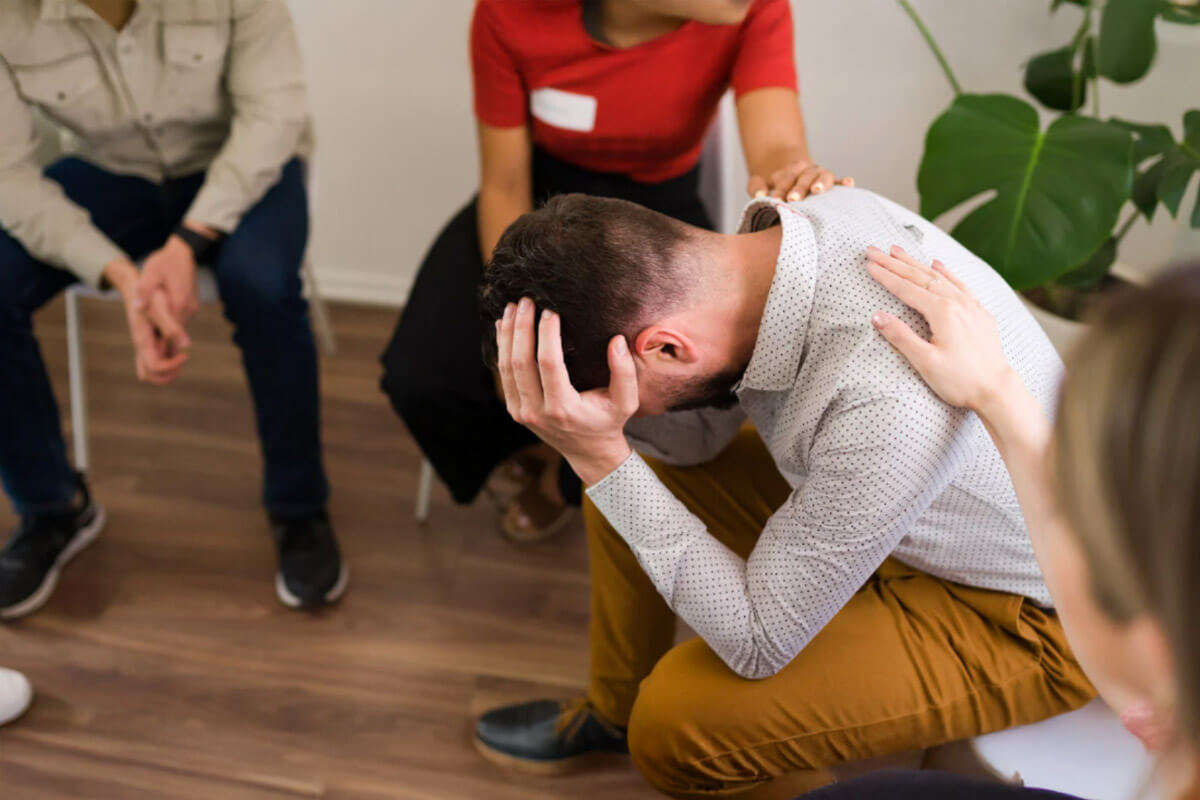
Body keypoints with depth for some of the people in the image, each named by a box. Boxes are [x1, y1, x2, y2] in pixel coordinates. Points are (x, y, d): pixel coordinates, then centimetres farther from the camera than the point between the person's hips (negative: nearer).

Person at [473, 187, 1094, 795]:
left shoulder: (886, 408, -41)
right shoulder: (803, 219, -17)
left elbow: (757, 644, -27)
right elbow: (700, 434, 1)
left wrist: (600, 457, -33)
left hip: (1023, 617, -7)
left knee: (677, 727, -20)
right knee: (626, 472, 9)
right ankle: (610, 711, 35)